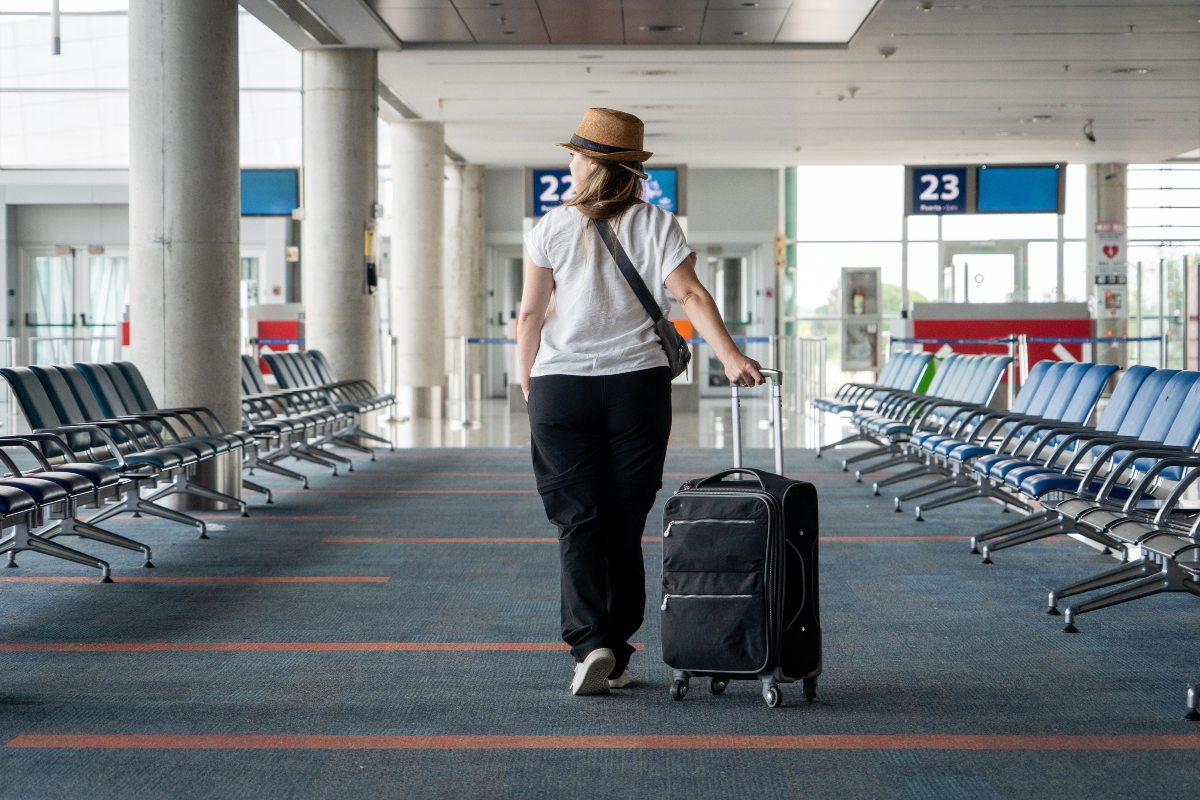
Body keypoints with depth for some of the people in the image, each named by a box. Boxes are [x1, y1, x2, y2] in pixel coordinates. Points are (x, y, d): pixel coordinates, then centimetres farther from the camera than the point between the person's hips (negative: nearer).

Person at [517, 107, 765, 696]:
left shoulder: (552, 228, -2)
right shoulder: (656, 226, 0)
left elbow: (531, 312, 0)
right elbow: (692, 296, -13)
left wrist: (527, 377, 13)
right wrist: (730, 357, -18)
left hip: (561, 386, -1)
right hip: (638, 385, 2)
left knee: (578, 521, 1)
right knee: (625, 525, 9)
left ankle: (590, 643, -15)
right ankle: (616, 657, 12)